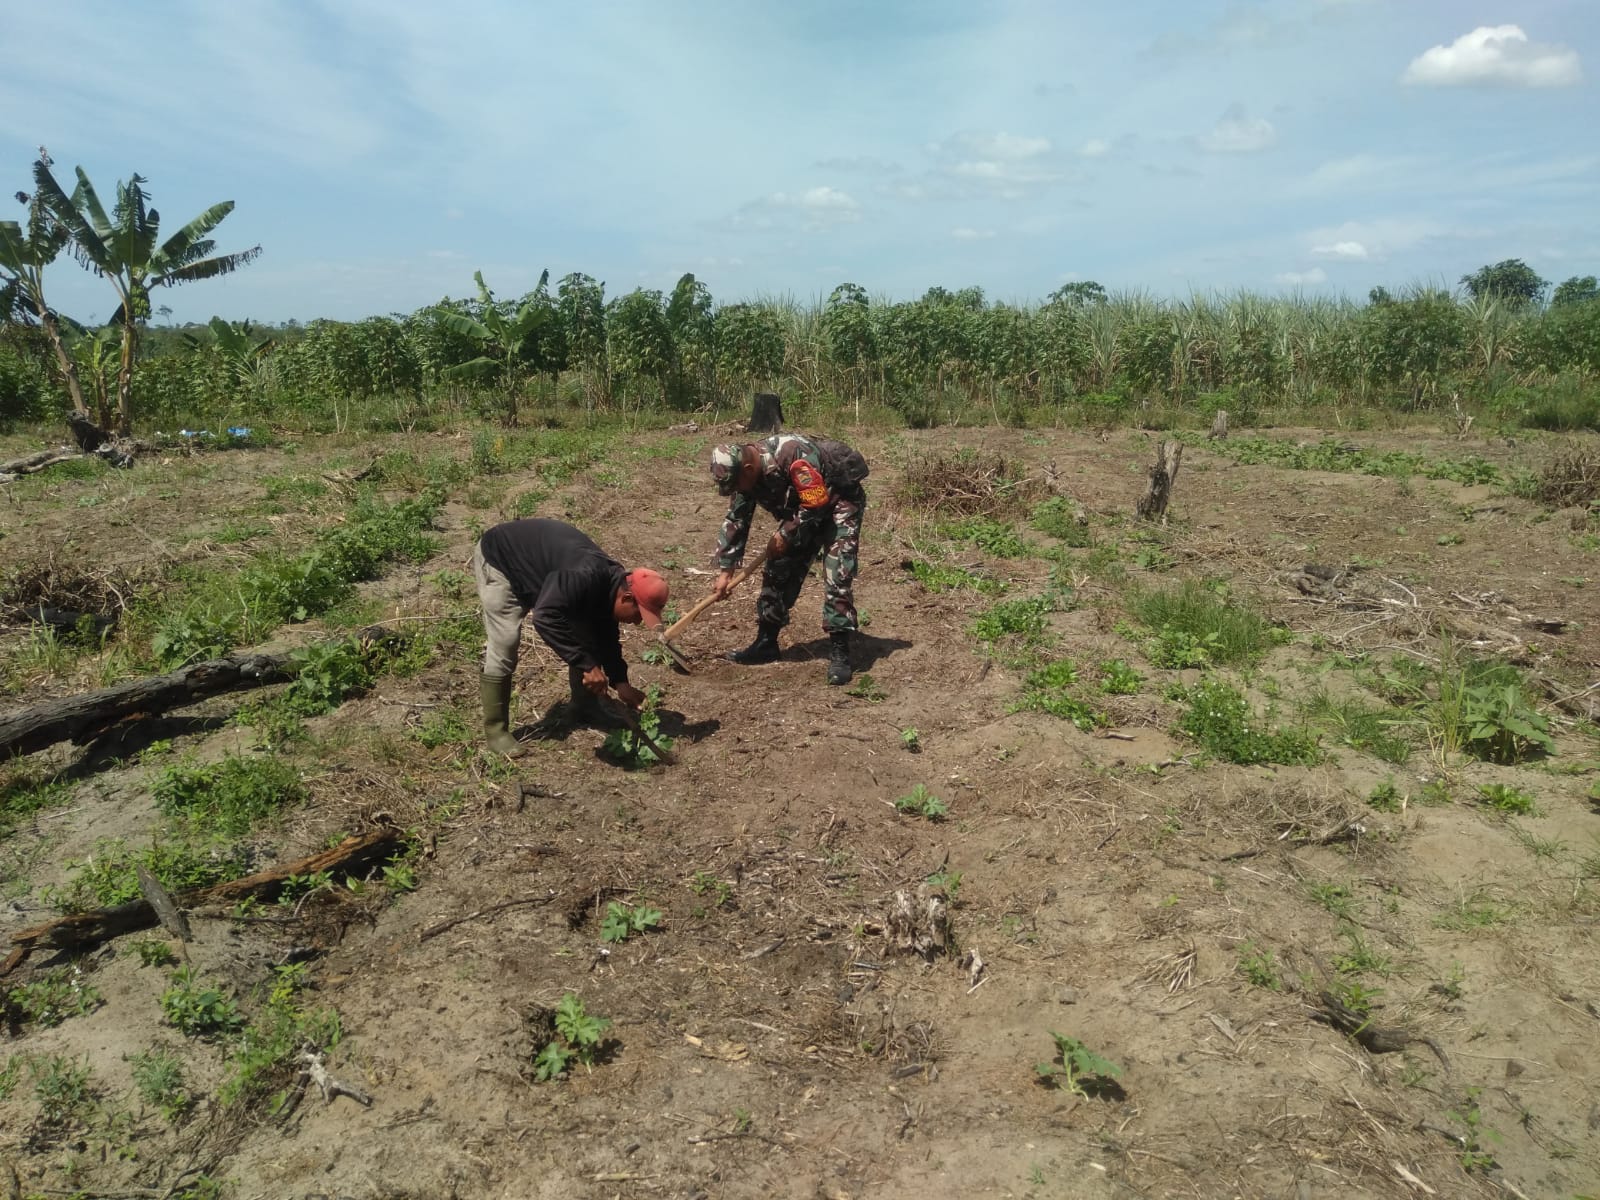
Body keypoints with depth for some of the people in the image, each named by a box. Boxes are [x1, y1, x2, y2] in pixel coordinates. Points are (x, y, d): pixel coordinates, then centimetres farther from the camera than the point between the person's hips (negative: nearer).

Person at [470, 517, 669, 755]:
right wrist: (588, 666, -47)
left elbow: (607, 640, 3)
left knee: (584, 634, 4)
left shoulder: (609, 587, -12)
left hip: (537, 565, 8)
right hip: (498, 559, -8)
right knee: (505, 644, -16)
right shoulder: (586, 577, -40)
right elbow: (545, 617, -50)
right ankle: (495, 730, -1)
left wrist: (620, 682, -7)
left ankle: (586, 709, 19)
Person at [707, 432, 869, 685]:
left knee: (836, 577, -19)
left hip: (839, 501, -7)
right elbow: (735, 521, -3)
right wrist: (725, 571, -5)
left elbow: (816, 504, -30)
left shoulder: (793, 456, -36)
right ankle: (766, 643, 14)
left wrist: (786, 536, -19)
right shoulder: (745, 475, -10)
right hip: (802, 509, 8)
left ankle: (839, 653, -15)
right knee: (777, 570, 3)